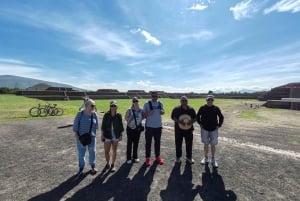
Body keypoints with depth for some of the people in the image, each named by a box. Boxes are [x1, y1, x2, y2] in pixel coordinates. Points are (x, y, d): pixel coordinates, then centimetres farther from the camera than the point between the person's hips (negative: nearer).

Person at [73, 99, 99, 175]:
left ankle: (93, 166, 30)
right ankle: (81, 167, 30)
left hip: (91, 136, 2)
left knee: (92, 151, 11)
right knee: (81, 152, 10)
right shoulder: (80, 114, -10)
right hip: (81, 136, -1)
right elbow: (75, 125, -6)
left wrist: (94, 133, 4)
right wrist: (76, 136, -8)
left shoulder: (94, 114, -4)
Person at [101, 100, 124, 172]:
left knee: (114, 151, 12)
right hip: (107, 136, 0)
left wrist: (121, 135, 2)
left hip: (116, 136, 1)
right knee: (106, 151, 3)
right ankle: (107, 164, 31)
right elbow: (103, 126, -1)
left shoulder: (119, 115, -4)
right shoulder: (106, 115, -6)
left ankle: (113, 165, 31)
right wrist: (102, 134, -1)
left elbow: (121, 126, 1)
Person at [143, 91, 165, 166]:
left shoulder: (160, 104, 4)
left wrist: (162, 111, -8)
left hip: (158, 126, 3)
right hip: (149, 126, -3)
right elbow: (144, 114, -4)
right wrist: (148, 114, -24)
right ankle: (147, 158, 19)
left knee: (158, 142, 15)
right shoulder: (147, 104, -7)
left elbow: (162, 111, 15)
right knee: (148, 142, 5)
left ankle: (158, 156, 32)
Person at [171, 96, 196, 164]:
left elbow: (195, 118, 8)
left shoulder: (191, 109, 4)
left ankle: (189, 157, 28)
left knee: (189, 144, 9)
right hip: (179, 129, -2)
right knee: (178, 144, 7)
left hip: (189, 129, 2)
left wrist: (192, 121, -14)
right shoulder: (176, 109, -2)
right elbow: (173, 117, -4)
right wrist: (178, 121, -21)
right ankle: (178, 157, 26)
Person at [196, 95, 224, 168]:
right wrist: (200, 124, 3)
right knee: (206, 144, 10)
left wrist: (219, 125, 2)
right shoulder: (202, 108, -5)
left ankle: (213, 159, 23)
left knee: (213, 145, 7)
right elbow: (197, 116, 8)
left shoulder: (216, 108, -4)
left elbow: (221, 117, 8)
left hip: (214, 130, 0)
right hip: (204, 129, 0)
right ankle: (206, 158, 26)